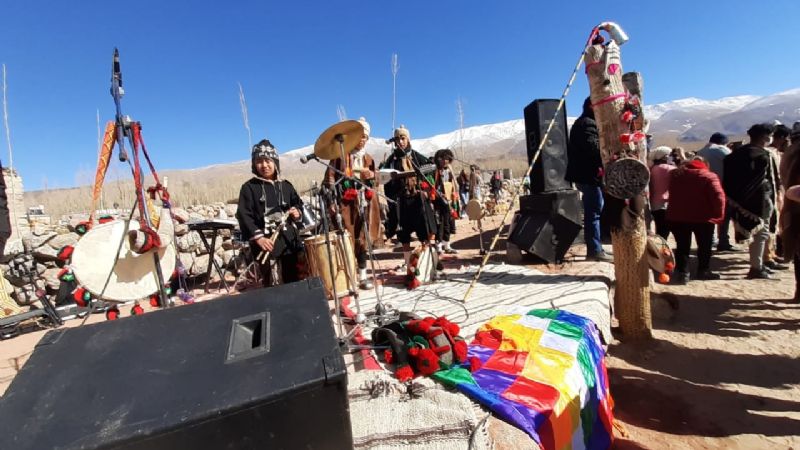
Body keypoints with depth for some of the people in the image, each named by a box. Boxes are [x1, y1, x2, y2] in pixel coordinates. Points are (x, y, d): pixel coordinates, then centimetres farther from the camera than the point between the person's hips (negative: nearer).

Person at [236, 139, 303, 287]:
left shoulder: (286, 185, 12)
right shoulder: (249, 187, -2)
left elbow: (298, 204, 23)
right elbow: (244, 215, -9)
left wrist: (297, 212, -1)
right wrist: (258, 237, -20)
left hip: (289, 239, 5)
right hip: (266, 242, -4)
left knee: (294, 280, 13)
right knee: (273, 285, -5)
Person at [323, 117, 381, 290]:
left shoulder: (368, 159, 17)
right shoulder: (340, 155, 2)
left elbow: (373, 183, 21)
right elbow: (330, 176, -6)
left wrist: (371, 177, -2)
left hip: (363, 202, 4)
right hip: (345, 202, -4)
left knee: (362, 238, 6)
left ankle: (363, 276, 14)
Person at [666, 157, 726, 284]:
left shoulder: (675, 174, 8)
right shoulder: (709, 176, -6)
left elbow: (672, 194, 19)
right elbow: (719, 197, -15)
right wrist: (719, 215, -6)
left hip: (677, 216, 3)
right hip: (703, 217, -3)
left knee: (682, 246, 8)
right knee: (705, 246, 15)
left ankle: (682, 273, 1)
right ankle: (703, 271, 25)